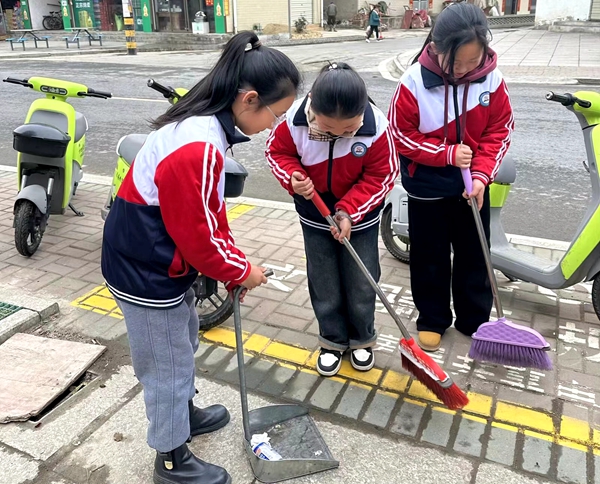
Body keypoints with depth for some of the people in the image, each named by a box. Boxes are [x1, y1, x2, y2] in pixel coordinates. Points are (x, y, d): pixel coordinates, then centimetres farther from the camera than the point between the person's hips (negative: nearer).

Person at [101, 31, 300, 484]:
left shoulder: (204, 125, 0)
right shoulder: (198, 149, -32)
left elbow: (209, 214, 9)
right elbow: (197, 237, -25)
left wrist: (234, 262, 6)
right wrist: (240, 271, -9)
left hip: (156, 258, 9)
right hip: (147, 272, -9)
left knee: (184, 343, 27)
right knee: (168, 363, 9)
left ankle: (184, 412, 51)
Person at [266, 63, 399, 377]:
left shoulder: (375, 126, -27)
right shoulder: (296, 120, -25)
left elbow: (382, 175, -16)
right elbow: (277, 151, -7)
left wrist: (349, 211, -25)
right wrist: (293, 178, -27)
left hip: (360, 218, -1)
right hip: (314, 217, 1)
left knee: (361, 284, 11)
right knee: (324, 284, 12)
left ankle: (361, 339, 36)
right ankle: (333, 340, 34)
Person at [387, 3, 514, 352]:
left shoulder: (491, 78, -11)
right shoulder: (414, 82, -19)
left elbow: (499, 131, -3)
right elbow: (401, 135, -12)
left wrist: (481, 174, -16)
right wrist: (449, 154, -19)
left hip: (473, 185, 2)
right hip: (426, 186, -2)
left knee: (474, 255, 14)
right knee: (429, 257, 11)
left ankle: (475, 320, 33)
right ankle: (432, 319, 30)